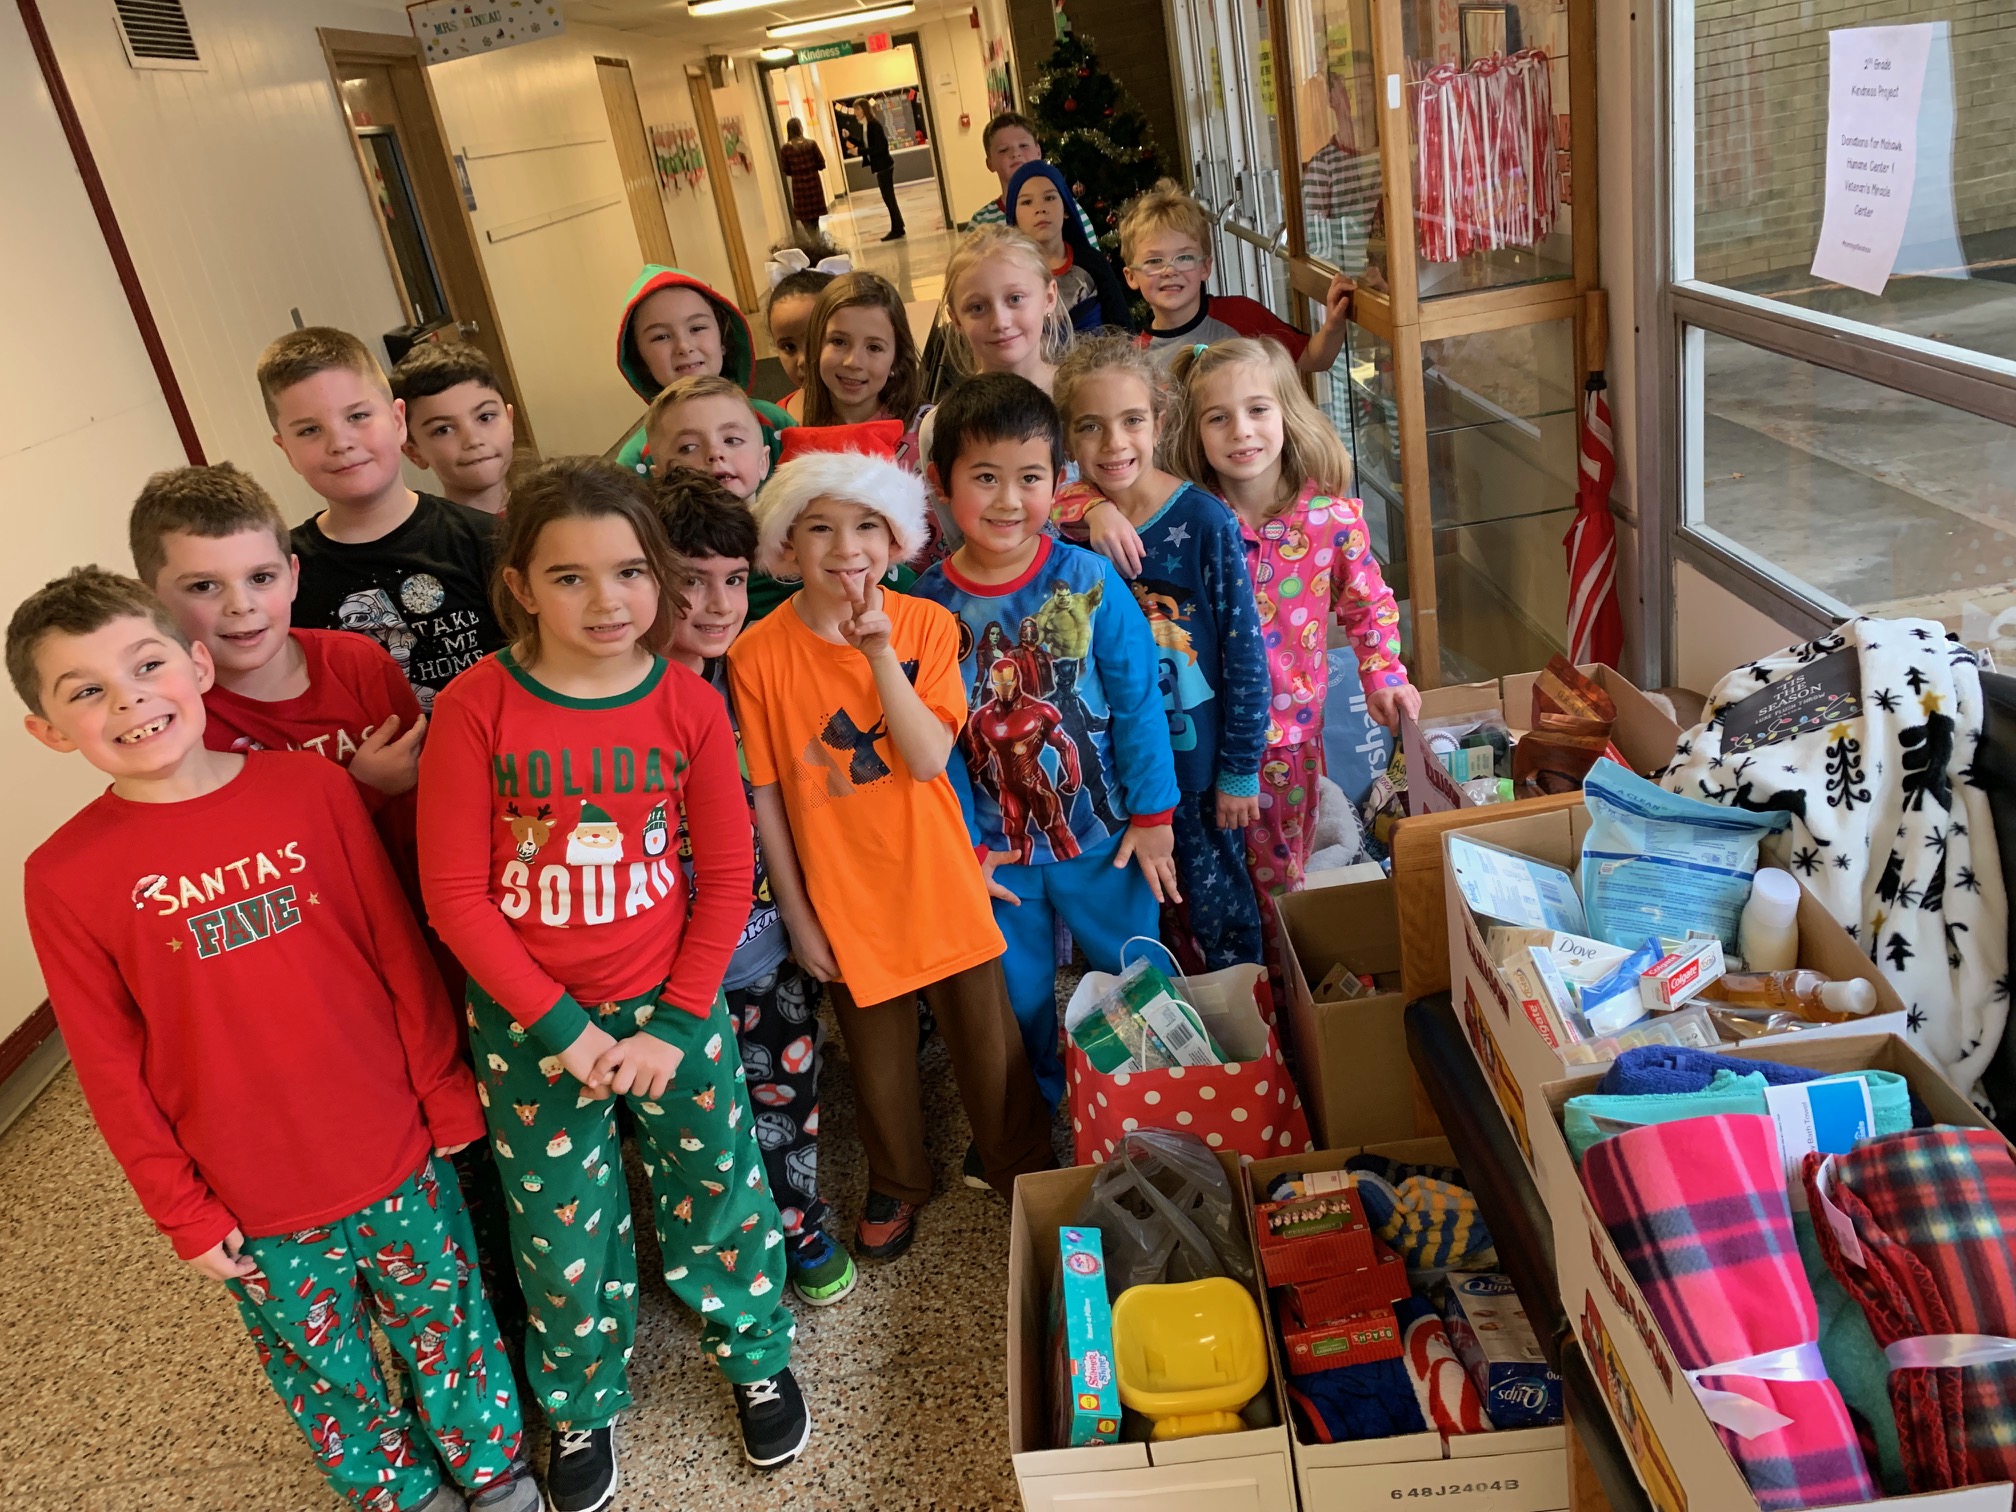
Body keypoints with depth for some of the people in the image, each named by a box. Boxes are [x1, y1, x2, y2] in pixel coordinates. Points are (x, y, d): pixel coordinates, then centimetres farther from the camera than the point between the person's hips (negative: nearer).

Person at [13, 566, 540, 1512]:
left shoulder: (312, 788, -10)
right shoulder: (64, 877, -11)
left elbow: (401, 956, -3)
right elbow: (111, 1066, -4)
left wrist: (448, 1099, 2)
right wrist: (182, 1210, -1)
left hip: (398, 1154, 1)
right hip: (255, 1204, 0)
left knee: (451, 1328, 19)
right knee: (327, 1371, 19)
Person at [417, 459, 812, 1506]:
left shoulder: (689, 706, -11)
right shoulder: (475, 711, -16)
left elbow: (726, 879, -6)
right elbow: (455, 897, -13)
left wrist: (674, 1026, -11)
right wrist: (561, 1027, -15)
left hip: (669, 1004, 1)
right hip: (530, 1022, -1)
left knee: (720, 1194, 18)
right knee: (562, 1233, 18)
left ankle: (757, 1354, 46)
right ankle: (582, 1405, 45)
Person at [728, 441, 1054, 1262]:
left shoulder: (926, 624, -8)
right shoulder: (759, 653, -13)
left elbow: (930, 758, -17)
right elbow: (764, 794, -7)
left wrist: (881, 653, -26)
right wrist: (796, 914, -3)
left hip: (940, 882, 1)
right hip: (845, 899, 0)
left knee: (987, 1038, 13)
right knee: (877, 1053, 19)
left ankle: (1025, 1169, 39)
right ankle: (897, 1183, 45)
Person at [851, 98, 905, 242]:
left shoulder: (874, 124, -17)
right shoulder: (864, 126, 8)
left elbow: (879, 148, -22)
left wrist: (859, 151, -24)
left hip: (884, 165, -9)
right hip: (880, 166, 9)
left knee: (889, 197, -5)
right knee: (888, 197, 13)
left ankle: (897, 230, 1)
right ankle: (898, 228, 20)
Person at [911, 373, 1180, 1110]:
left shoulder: (1089, 580, -13)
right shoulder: (928, 605, -11)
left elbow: (1138, 702, -7)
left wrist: (1153, 814, -5)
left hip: (1104, 838, 0)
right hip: (997, 852, 1)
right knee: (1020, 1005, 19)